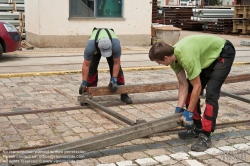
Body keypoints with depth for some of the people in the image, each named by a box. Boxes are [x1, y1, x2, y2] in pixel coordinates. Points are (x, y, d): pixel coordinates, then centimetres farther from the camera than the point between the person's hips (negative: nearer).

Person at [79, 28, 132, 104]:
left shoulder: (116, 44, -44)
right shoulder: (90, 46, -44)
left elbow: (116, 63, -31)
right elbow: (86, 65, -35)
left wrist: (114, 80, -32)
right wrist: (84, 82, -34)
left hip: (110, 44, 0)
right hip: (95, 46, 0)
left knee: (116, 67, -9)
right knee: (92, 68, -13)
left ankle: (123, 94, -3)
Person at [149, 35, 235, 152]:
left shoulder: (186, 57, -38)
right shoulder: (173, 57, -12)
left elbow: (197, 87, -29)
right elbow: (183, 85, -5)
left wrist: (189, 112, -21)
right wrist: (179, 108, -7)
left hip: (223, 53, -8)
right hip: (207, 56, 9)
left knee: (211, 94, -19)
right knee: (190, 90, 3)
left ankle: (205, 136, -13)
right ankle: (196, 128, 15)